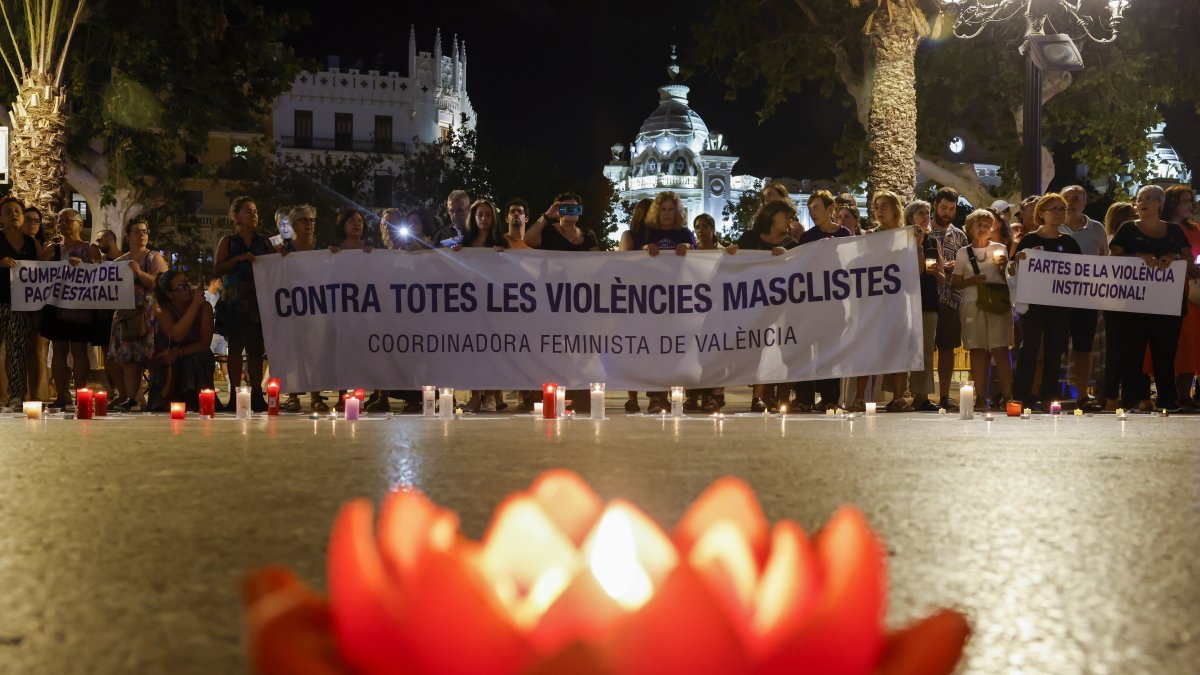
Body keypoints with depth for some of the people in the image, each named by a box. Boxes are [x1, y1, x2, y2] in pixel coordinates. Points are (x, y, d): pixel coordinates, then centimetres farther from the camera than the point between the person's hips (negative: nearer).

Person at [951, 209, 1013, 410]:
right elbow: (955, 283, 9)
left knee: (1000, 349, -9)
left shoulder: (999, 249, 13)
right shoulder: (963, 253, 12)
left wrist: (1003, 266, -5)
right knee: (977, 350, -3)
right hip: (972, 304, 1)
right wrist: (972, 281, -8)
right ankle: (981, 397, -1)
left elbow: (1008, 279, 13)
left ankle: (1007, 395, -11)